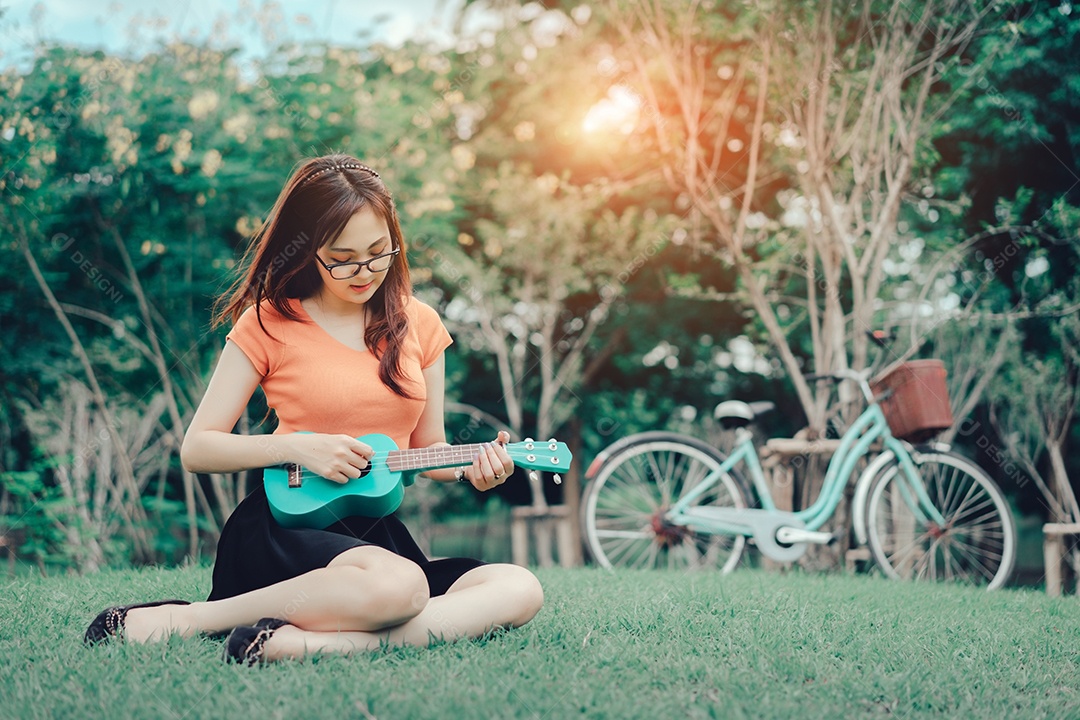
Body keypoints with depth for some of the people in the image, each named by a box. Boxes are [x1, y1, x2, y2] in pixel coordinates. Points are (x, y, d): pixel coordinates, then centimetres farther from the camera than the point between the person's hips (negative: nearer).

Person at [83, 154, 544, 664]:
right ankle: (183, 619, -24)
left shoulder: (418, 325, 10)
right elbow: (196, 450, -1)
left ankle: (315, 644, -33)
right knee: (399, 586, -38)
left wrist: (470, 469, -6)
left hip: (374, 530, 5)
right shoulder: (269, 324, -1)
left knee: (519, 591, -22)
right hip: (287, 522, -5)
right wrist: (298, 448, -15)